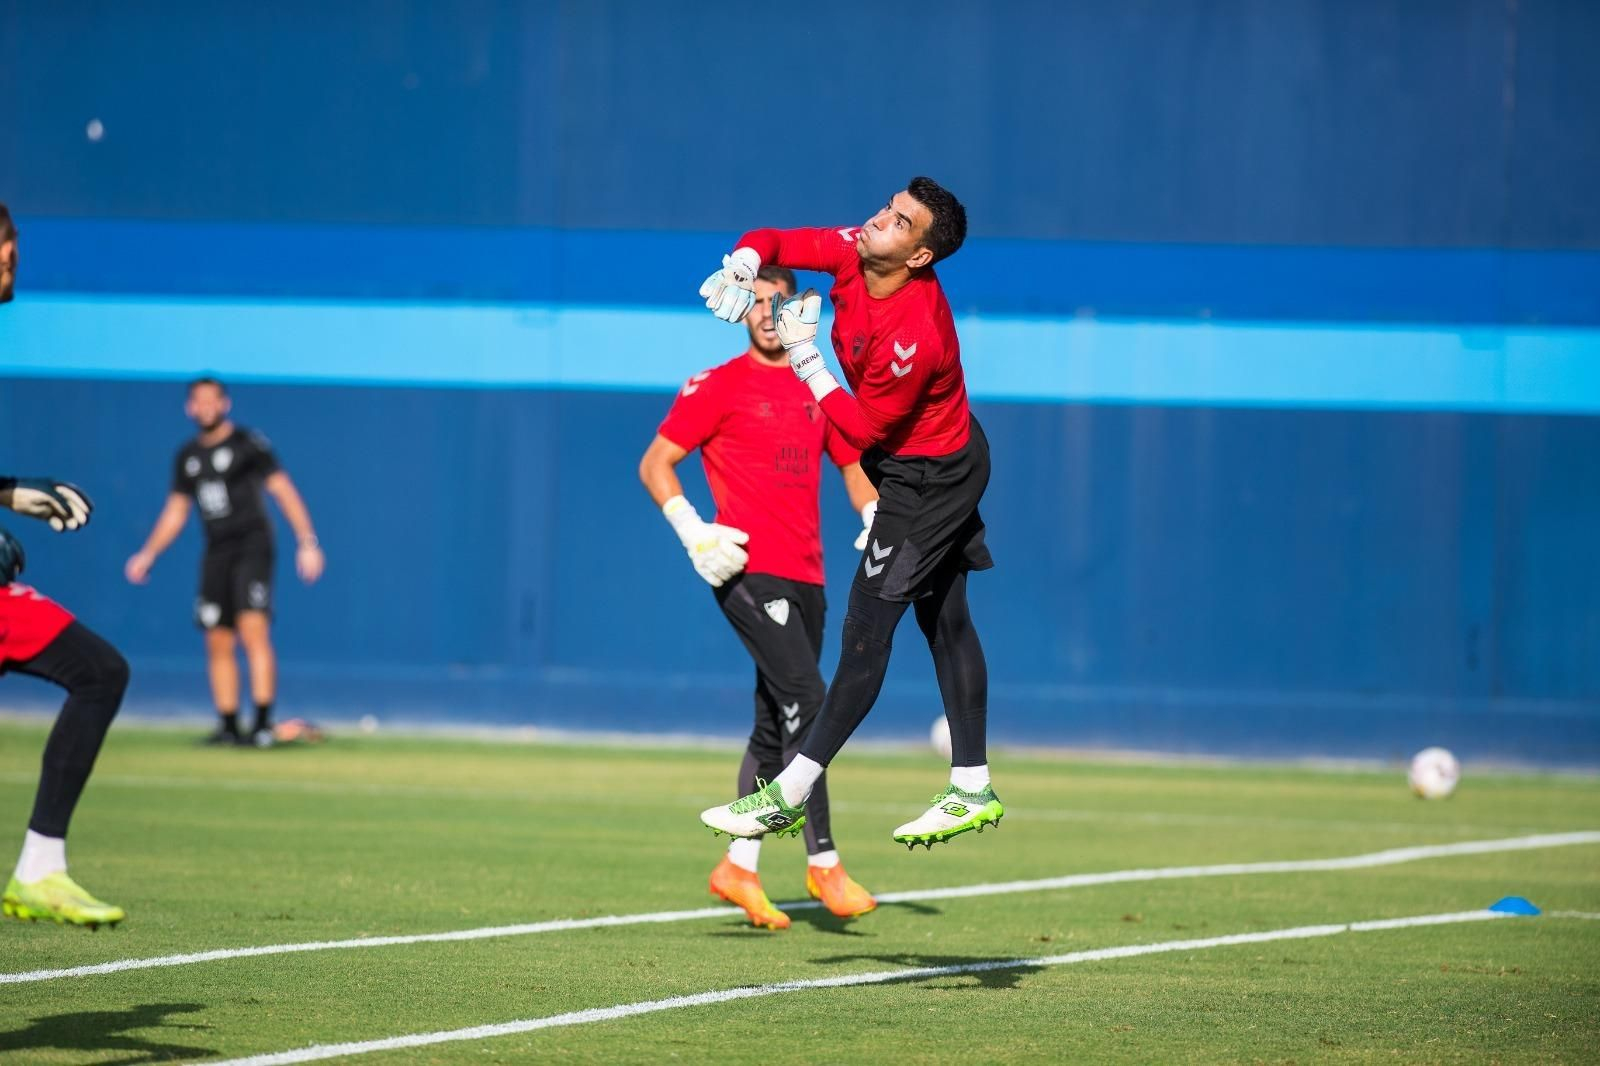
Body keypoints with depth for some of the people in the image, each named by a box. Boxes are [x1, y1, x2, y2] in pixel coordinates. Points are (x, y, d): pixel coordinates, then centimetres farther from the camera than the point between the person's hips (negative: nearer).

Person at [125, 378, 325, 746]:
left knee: (254, 632, -18)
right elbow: (175, 513, 22)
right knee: (218, 644, 4)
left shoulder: (249, 444, -4)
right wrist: (147, 555, 14)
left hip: (251, 546, -6)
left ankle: (263, 723, -20)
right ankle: (228, 725, 10)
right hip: (216, 554, 6)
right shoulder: (187, 457, 14)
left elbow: (283, 491, -7)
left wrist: (307, 542, -15)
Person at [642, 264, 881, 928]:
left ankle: (738, 868, 20)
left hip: (806, 579, 7)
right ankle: (822, 861, -16)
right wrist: (692, 532, -15)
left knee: (776, 726, 11)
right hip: (748, 571, -7)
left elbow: (852, 466, 26)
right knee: (805, 700, -17)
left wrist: (874, 520, 5)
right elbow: (655, 464, -1)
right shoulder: (719, 387, 0)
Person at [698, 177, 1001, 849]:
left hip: (929, 478, -10)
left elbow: (865, 429, -23)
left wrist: (804, 359, -22)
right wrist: (743, 261, -25)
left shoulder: (915, 335, -35)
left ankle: (791, 794, -6)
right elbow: (775, 242, -3)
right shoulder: (853, 252, -13)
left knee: (867, 628, -8)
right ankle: (973, 790, 24)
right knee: (945, 622, 15)